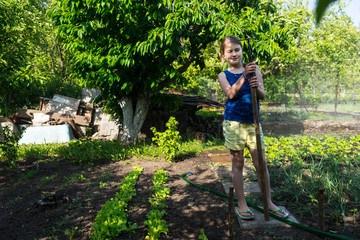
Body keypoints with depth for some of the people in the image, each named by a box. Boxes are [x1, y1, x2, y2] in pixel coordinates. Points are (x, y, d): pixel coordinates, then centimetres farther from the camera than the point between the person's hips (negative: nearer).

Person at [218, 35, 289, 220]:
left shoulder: (254, 69, 6)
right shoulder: (223, 76, 3)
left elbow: (262, 95, -1)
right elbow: (230, 94, -16)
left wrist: (256, 87, -23)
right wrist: (244, 76, -28)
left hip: (253, 122, 2)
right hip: (233, 123, -1)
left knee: (261, 164, 5)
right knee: (237, 164, 6)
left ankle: (268, 202, 21)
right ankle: (241, 204, 17)